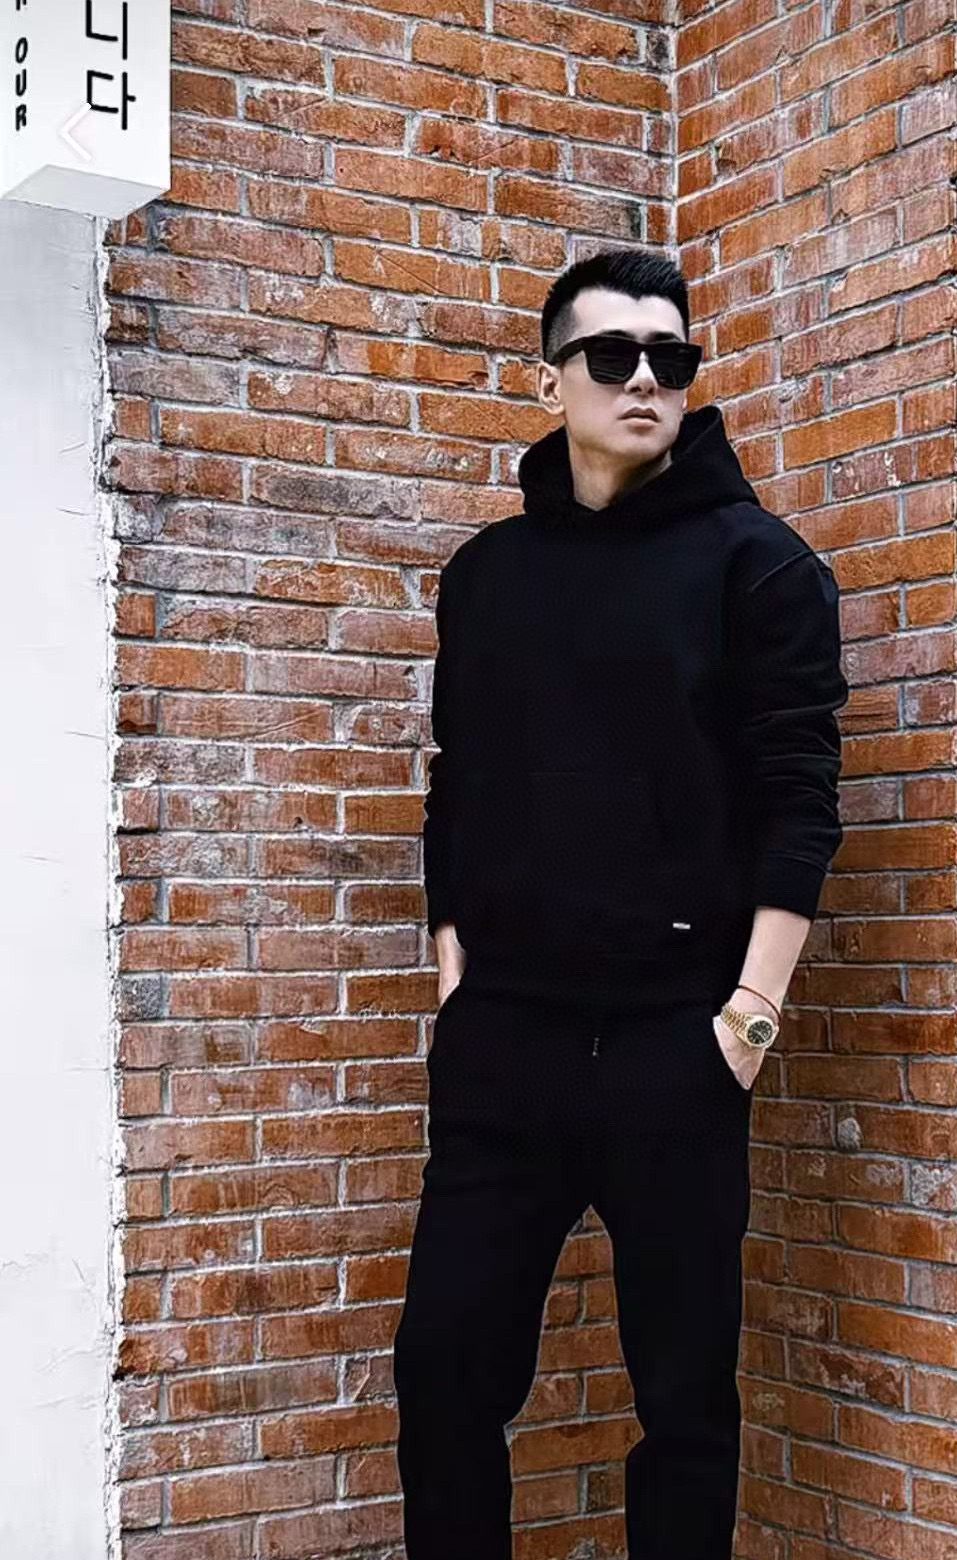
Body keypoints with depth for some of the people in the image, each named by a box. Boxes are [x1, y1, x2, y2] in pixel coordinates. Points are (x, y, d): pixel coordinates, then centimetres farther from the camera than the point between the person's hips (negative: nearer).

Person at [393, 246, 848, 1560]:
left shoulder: (755, 561, 0)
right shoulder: (485, 572, 12)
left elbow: (797, 798, -6)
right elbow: (457, 795, 14)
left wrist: (752, 1009, -12)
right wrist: (456, 980, 5)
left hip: (673, 1042, -3)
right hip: (500, 1040, 4)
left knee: (685, 1391, 5)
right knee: (445, 1370, 5)